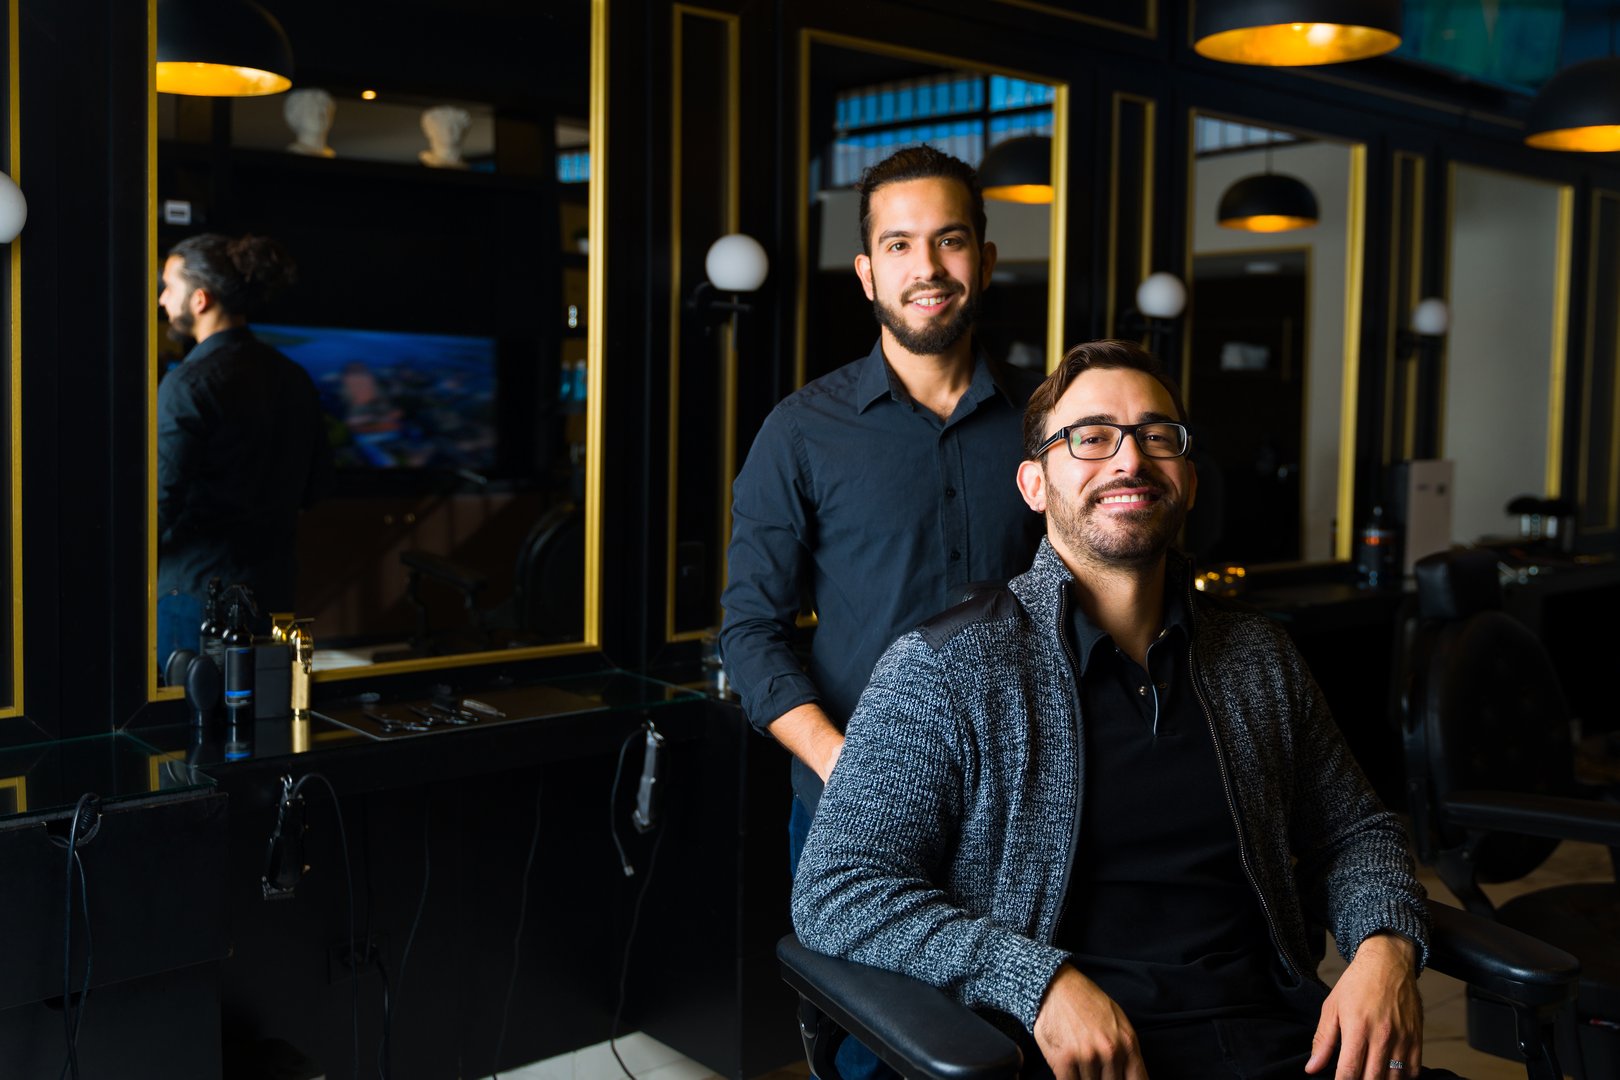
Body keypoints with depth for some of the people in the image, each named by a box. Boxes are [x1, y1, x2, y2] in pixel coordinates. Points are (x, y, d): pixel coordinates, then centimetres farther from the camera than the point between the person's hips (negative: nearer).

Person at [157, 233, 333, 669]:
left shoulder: (189, 384, -15)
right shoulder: (294, 378, 7)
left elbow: (162, 498, -18)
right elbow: (317, 482, 14)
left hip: (194, 587, -7)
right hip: (272, 584, 7)